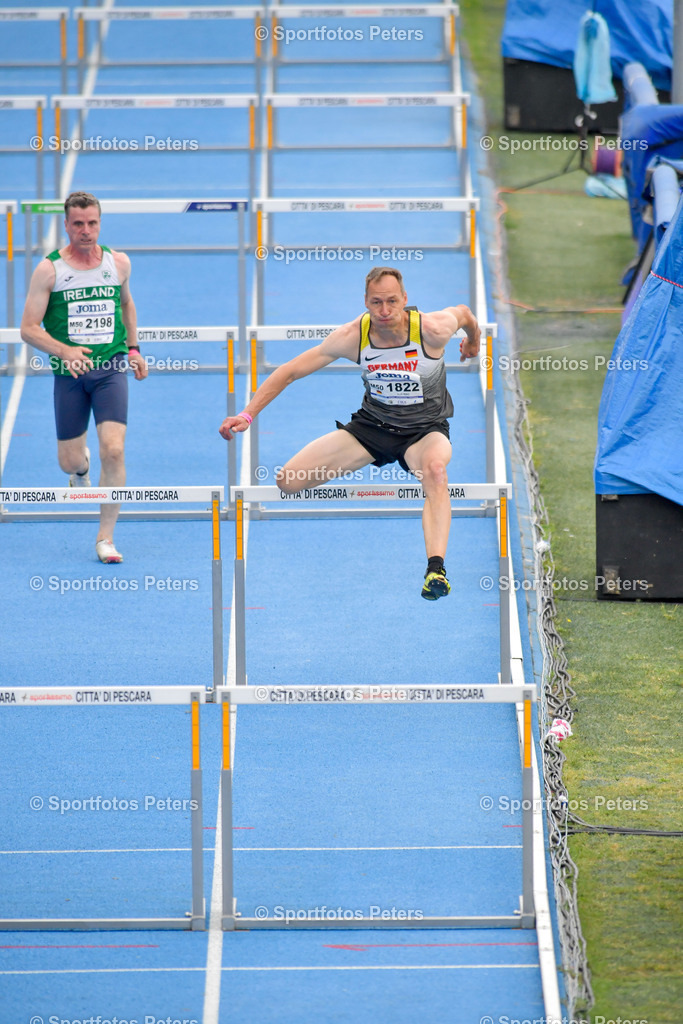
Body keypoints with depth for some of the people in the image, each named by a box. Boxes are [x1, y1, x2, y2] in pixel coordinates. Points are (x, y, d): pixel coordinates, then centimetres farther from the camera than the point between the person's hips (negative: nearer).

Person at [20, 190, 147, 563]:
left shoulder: (119, 263, 3)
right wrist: (64, 351, -22)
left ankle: (106, 538, -6)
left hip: (111, 369, 1)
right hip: (69, 374, 0)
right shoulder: (49, 269, -6)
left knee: (113, 450, -16)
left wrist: (133, 349, 20)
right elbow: (29, 329, -6)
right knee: (69, 461, 6)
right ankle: (82, 465, 47)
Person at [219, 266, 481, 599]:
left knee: (435, 470, -41)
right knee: (288, 480, -10)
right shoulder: (352, 337, -18)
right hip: (372, 424, 3)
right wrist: (247, 415, -16)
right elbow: (289, 371, -9)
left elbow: (463, 313, 3)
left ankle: (436, 569, -49)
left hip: (424, 430, -3)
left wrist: (473, 341, 26)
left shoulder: (433, 330, -23)